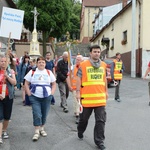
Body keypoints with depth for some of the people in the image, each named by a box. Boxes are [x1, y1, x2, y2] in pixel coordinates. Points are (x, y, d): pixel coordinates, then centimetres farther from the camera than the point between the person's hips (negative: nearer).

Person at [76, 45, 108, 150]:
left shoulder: (103, 65, 9)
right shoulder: (84, 65, -4)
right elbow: (79, 79, -3)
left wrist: (106, 91, 17)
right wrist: (78, 92, -7)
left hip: (100, 97, 3)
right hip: (87, 97, -3)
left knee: (101, 120, 2)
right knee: (84, 118, 15)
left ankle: (99, 141, 12)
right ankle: (80, 132, 43)